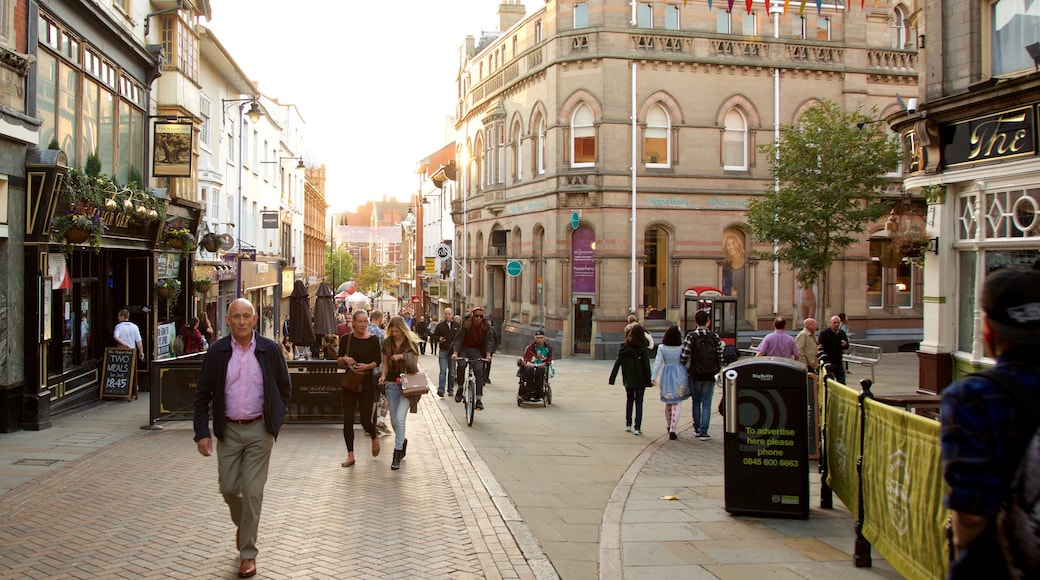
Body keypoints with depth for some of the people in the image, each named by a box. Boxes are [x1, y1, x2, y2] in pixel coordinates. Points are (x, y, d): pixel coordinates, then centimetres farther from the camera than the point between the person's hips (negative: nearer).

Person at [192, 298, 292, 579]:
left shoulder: (270, 350, -5)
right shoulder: (217, 351, -3)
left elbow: (285, 388, 8)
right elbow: (202, 393, 1)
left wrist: (276, 419, 0)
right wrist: (202, 432, -6)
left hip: (259, 430, -2)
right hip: (228, 430, 2)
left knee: (252, 492, -1)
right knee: (228, 488, 9)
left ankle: (248, 553, 11)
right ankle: (242, 523, 41)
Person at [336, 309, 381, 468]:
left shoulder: (373, 339, -5)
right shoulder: (346, 339, 0)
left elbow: (378, 361, 0)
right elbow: (339, 360, 8)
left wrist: (366, 366, -18)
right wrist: (345, 359, -14)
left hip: (367, 382, -2)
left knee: (366, 421, -2)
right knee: (348, 420, -1)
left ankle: (374, 437, 33)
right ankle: (350, 455, 10)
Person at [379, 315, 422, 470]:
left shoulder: (411, 343, -4)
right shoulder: (387, 343, 6)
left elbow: (414, 364, 0)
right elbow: (385, 362, 13)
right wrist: (383, 376, -5)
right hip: (392, 384, 4)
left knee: (400, 419, -15)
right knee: (394, 421, 9)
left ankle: (397, 455, -10)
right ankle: (402, 441, 38)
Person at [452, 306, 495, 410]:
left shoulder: (486, 327, -5)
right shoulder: (466, 325, -9)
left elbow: (489, 340, -10)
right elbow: (458, 338, -16)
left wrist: (488, 354, -27)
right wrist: (455, 353, -30)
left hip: (477, 351, 1)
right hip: (464, 349, -1)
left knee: (479, 370, -16)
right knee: (461, 365, -29)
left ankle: (478, 399, -12)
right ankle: (460, 388, -6)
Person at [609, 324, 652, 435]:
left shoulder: (624, 347, -3)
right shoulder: (643, 349, -12)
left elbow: (617, 364, -2)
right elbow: (646, 366, -11)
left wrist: (612, 379, 1)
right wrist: (648, 380, -5)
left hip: (628, 380, 3)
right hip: (640, 380, -3)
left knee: (629, 400, 20)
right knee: (639, 402, 5)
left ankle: (628, 424, 22)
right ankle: (637, 427, 1)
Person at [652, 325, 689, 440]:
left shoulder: (662, 348, -6)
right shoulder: (682, 348, -10)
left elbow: (657, 363, -4)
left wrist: (653, 377, 2)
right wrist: (688, 375, 7)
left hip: (666, 375, 2)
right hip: (679, 375, -2)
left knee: (668, 403, 20)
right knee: (677, 404, 1)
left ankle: (668, 426, 35)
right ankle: (672, 430, -7)